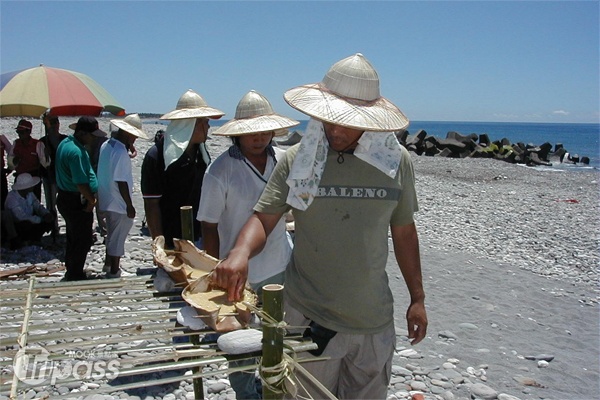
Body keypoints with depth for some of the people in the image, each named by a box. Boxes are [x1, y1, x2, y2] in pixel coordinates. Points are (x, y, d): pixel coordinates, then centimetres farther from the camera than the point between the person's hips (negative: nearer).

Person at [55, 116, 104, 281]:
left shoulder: (66, 142, 8)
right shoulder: (76, 152, -25)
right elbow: (81, 183, -27)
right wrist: (92, 200, -11)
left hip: (65, 198, 10)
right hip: (77, 202, -10)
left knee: (73, 237, 22)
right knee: (83, 241, 2)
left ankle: (71, 272, 35)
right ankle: (76, 277, 13)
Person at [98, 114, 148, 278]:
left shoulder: (106, 146, 5)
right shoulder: (121, 152, -23)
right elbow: (121, 181, -24)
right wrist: (129, 205, -19)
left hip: (107, 200, 9)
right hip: (119, 203, -9)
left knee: (112, 234, 25)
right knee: (118, 238, 4)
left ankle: (108, 263, 40)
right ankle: (114, 272, 15)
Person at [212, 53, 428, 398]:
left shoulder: (397, 160, -4)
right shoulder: (298, 158, -7)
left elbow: (403, 230, 5)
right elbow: (264, 217, -9)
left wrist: (418, 298, 9)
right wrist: (241, 251, -31)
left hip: (375, 318, 2)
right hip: (310, 318, -1)